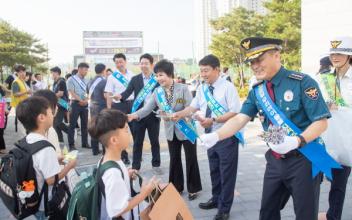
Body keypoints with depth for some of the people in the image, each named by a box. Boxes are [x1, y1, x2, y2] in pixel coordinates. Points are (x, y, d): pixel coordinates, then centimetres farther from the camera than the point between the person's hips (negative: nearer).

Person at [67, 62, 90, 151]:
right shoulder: (71, 79, -4)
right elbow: (72, 93, -10)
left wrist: (86, 100, -7)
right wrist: (80, 100, -13)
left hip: (85, 104, 5)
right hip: (76, 103, -5)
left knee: (85, 124, 10)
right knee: (72, 124, -1)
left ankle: (85, 143, 19)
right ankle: (71, 144, 4)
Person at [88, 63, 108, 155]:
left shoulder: (91, 82, 11)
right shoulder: (103, 81, -13)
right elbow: (106, 95, -21)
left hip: (92, 106, 7)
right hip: (101, 106, -7)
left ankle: (95, 149, 17)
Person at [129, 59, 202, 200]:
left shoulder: (183, 89, -15)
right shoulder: (157, 92, -2)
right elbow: (147, 108, -12)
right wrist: (134, 115, -30)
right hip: (171, 131, 5)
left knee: (191, 159, 6)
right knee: (174, 160, 14)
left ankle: (193, 189, 21)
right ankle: (177, 188, 29)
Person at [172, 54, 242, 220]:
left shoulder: (228, 87, -14)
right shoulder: (202, 89, 5)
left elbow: (235, 112, -20)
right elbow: (193, 106, 10)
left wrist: (213, 120, -28)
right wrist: (180, 114, -8)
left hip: (226, 137, -6)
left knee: (226, 173, 4)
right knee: (214, 170, 20)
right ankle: (216, 199, 39)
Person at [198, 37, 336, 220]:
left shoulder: (302, 82, -15)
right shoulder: (257, 91, 3)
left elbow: (321, 121, -17)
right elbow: (240, 118, -5)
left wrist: (296, 141, -34)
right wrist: (216, 135, -23)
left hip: (303, 159, -5)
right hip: (275, 159, 5)